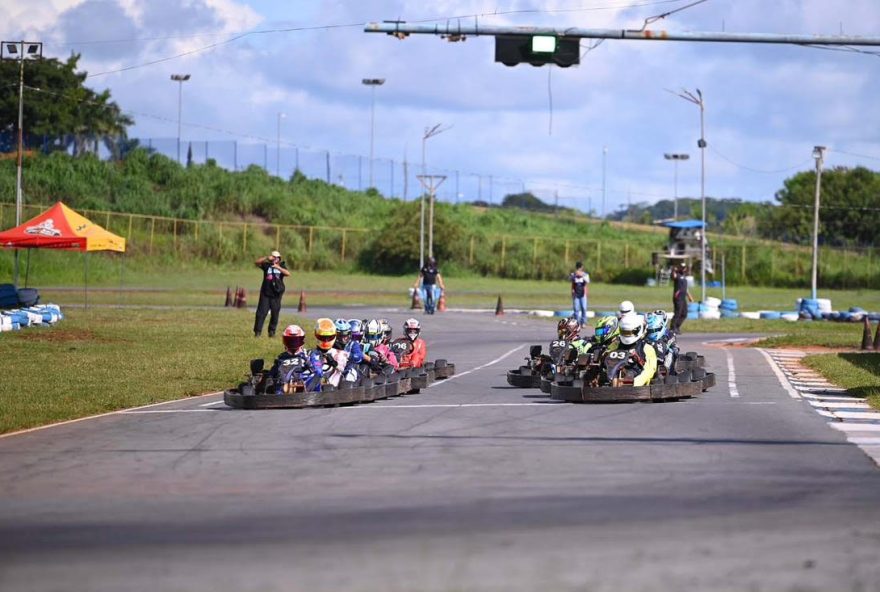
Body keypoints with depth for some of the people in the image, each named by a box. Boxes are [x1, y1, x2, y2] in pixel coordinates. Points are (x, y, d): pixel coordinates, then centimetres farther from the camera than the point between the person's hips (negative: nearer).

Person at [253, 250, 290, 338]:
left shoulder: (282, 267, 7)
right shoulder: (267, 265, 6)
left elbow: (288, 273, -12)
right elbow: (256, 262, -6)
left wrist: (278, 267, -25)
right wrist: (266, 258, -17)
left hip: (276, 295, 1)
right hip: (265, 294, -1)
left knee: (275, 314, 3)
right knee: (261, 312, -7)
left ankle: (272, 332, 15)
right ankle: (257, 331, -5)